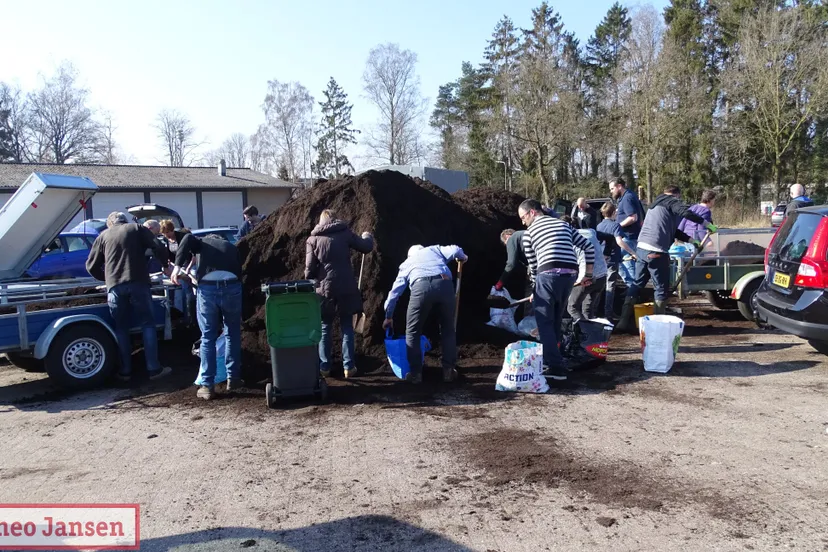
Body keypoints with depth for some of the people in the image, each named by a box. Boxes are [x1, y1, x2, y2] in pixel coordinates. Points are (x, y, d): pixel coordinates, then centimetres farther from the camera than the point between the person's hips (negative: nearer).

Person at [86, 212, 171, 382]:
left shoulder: (103, 236, 19)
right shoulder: (137, 228, 14)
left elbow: (91, 266, 19)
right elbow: (159, 248, 2)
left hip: (115, 287, 2)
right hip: (138, 283, -1)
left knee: (121, 328, 12)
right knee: (148, 324, 6)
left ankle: (126, 371, 14)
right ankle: (154, 369, 3)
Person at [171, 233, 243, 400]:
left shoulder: (203, 242, 24)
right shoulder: (232, 248, 31)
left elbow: (189, 239, 1)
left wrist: (178, 265, -4)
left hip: (207, 288, -1)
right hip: (232, 286, 1)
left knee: (208, 338, 9)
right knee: (233, 334, 18)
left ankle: (207, 386, 10)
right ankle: (233, 378, 23)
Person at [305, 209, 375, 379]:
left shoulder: (313, 239, 3)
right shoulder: (345, 233, 2)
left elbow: (310, 268, -2)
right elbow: (366, 247, 9)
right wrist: (367, 236, 29)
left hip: (325, 289, 0)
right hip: (346, 289, 0)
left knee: (325, 329, 12)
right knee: (347, 328, 9)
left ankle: (324, 367, 14)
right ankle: (348, 367, 10)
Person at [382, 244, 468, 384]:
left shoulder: (406, 263, 35)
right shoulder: (434, 249, 34)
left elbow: (395, 291, 34)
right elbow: (455, 250, 16)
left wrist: (388, 317, 42)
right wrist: (463, 257, 41)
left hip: (421, 286, -1)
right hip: (444, 284, 1)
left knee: (413, 331, 16)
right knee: (448, 329, 19)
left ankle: (415, 373, 14)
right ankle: (448, 370, 20)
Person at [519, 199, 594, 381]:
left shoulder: (529, 233, 10)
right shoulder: (563, 224, 23)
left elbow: (533, 265, 15)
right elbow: (589, 247, 18)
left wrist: (535, 289, 29)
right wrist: (588, 274, 25)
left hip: (548, 274, -5)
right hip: (570, 274, 5)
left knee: (545, 322, 1)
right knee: (555, 320, 19)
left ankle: (556, 367, -6)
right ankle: (550, 359, 26)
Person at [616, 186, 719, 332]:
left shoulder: (657, 205, 28)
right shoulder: (671, 201, 1)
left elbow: (672, 230, 28)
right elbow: (685, 212, -21)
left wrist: (692, 240, 26)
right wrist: (707, 224, -19)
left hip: (642, 248, 9)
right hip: (656, 251, -8)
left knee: (636, 284, 13)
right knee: (661, 288, 2)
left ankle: (625, 321, 12)